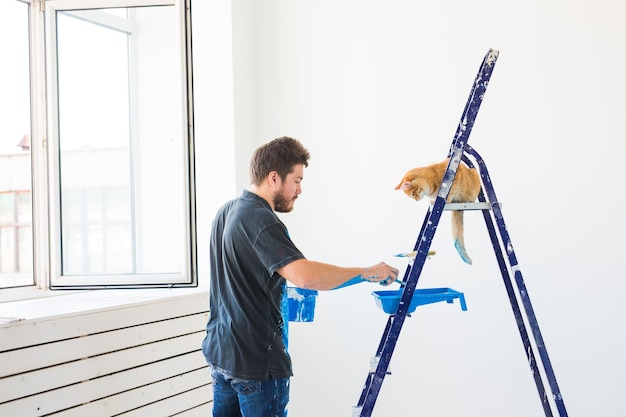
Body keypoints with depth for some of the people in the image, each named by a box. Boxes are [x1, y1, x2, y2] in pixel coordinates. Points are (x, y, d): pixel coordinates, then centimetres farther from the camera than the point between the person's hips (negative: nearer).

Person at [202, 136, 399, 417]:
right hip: (255, 360, -9)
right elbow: (305, 276, -33)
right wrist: (367, 273, -24)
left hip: (220, 351, 9)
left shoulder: (225, 212, 11)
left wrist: (285, 284, 22)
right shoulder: (260, 220, -20)